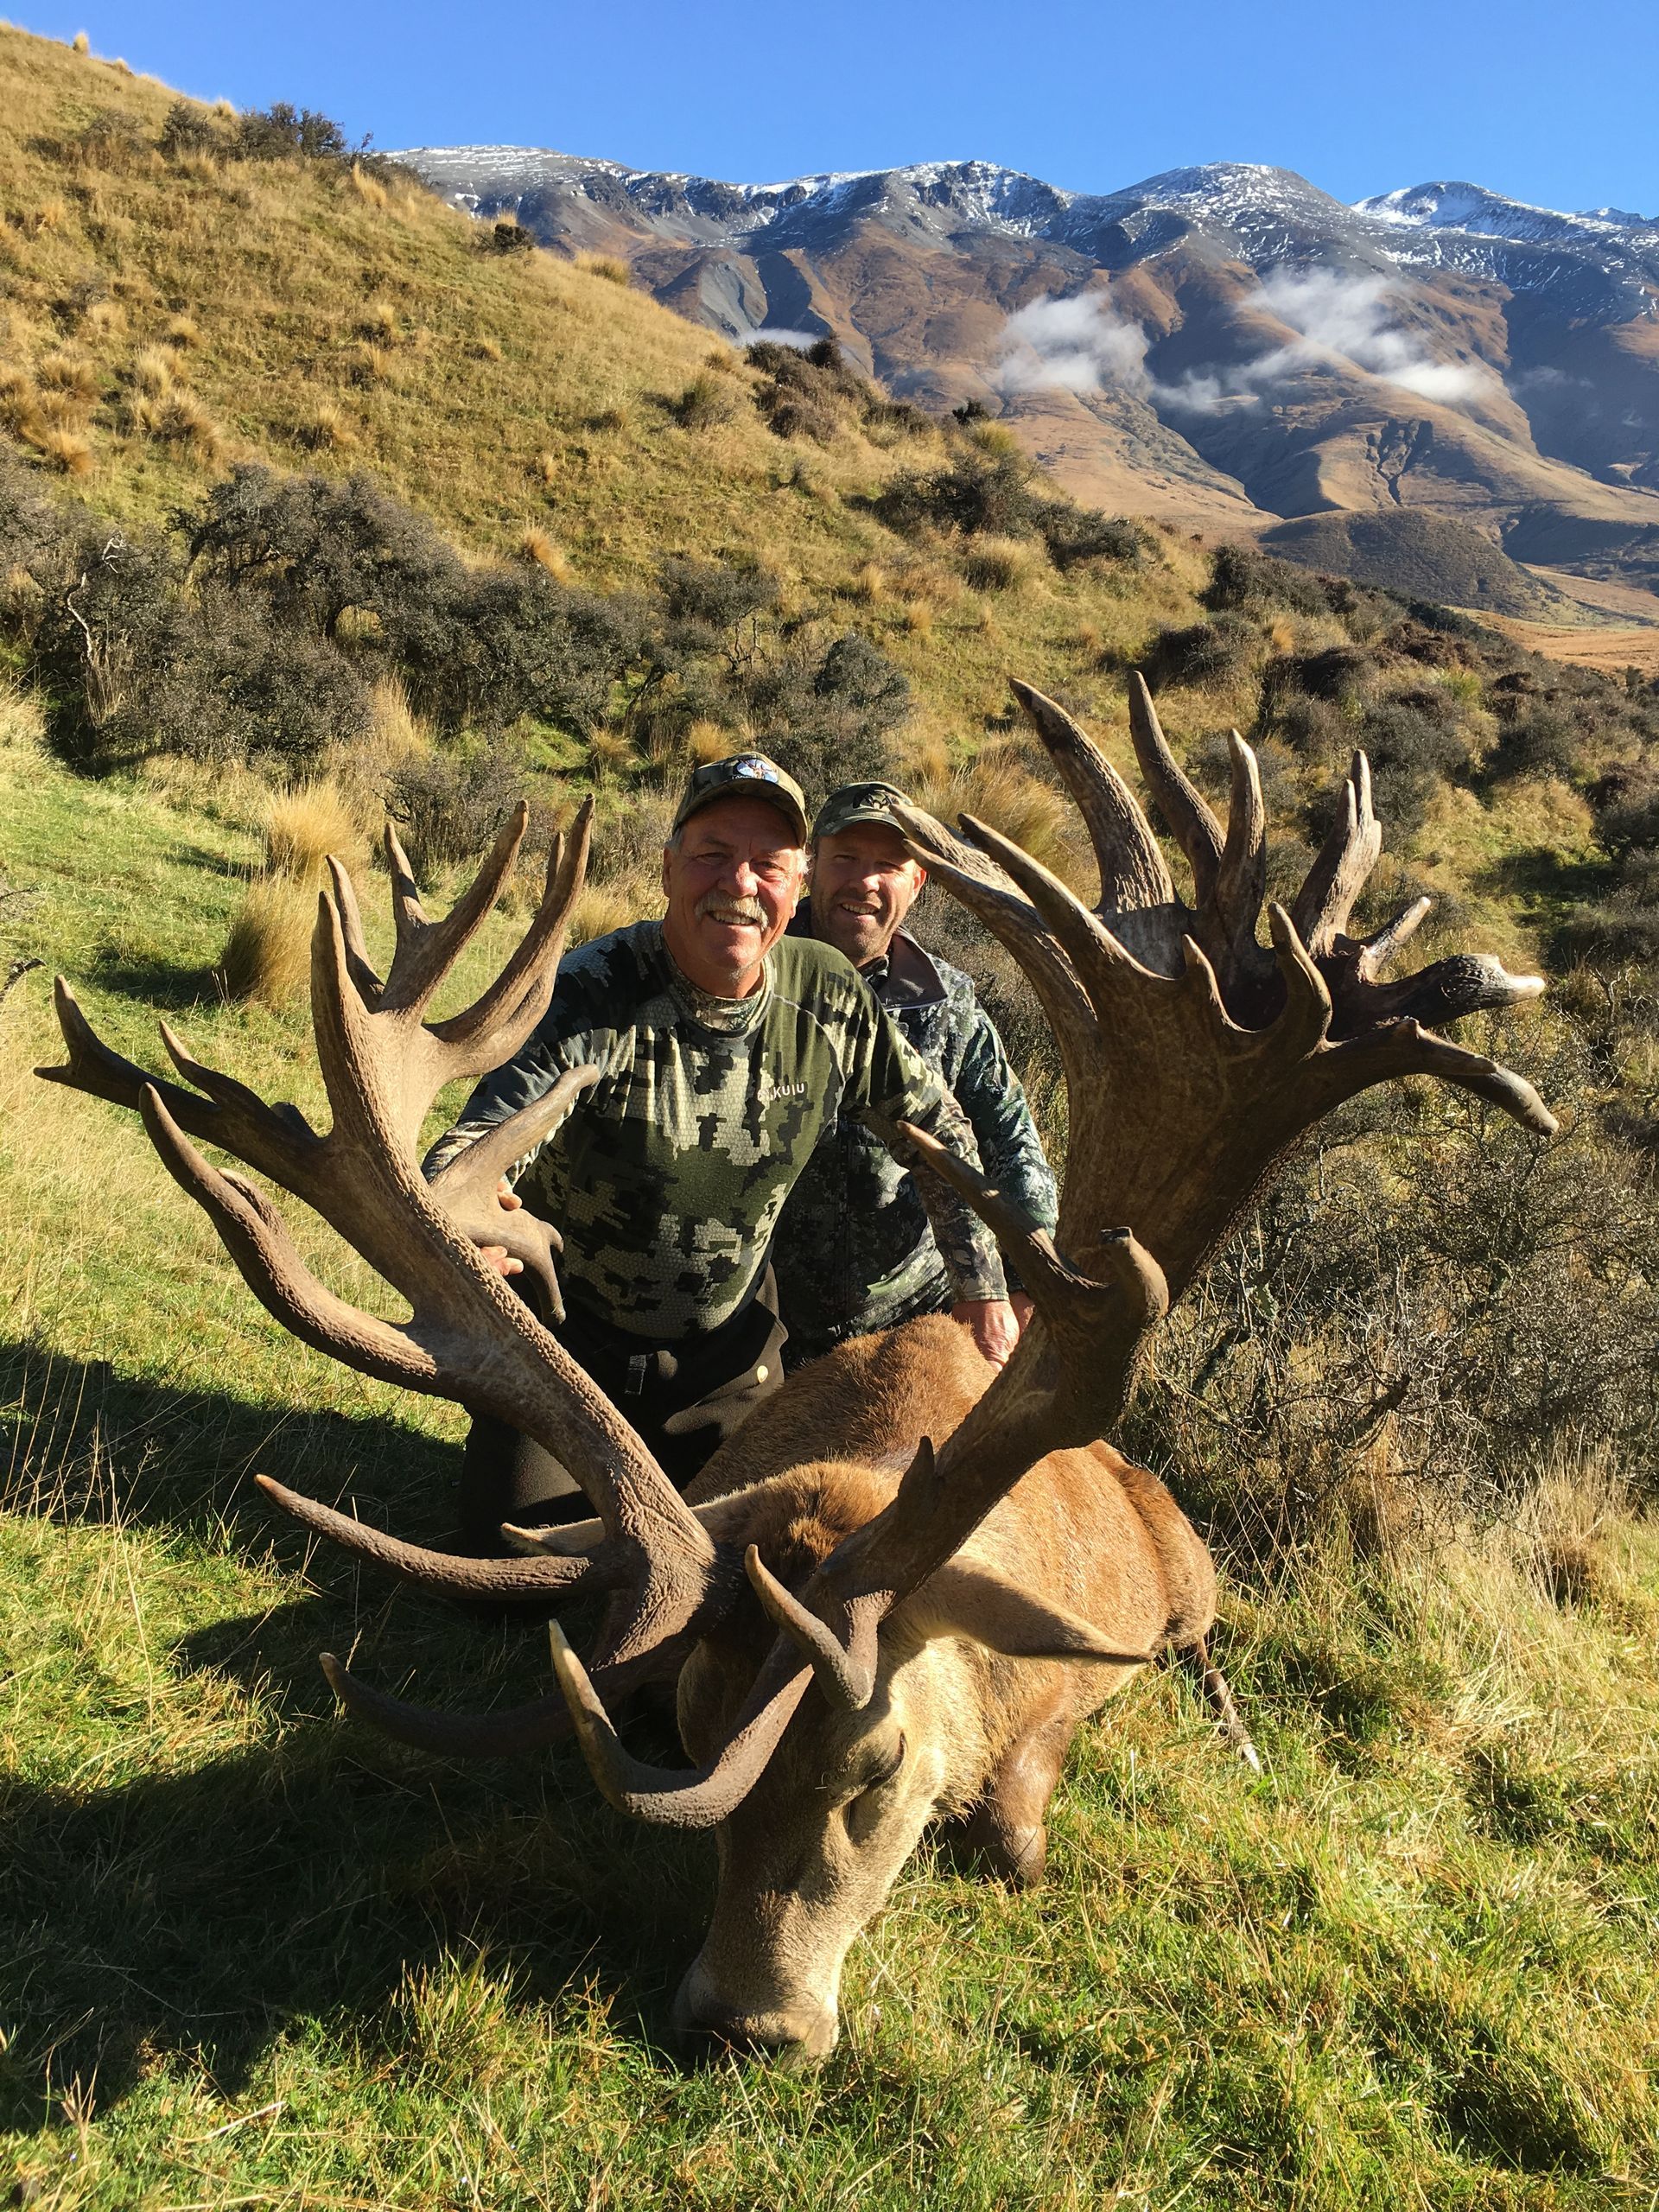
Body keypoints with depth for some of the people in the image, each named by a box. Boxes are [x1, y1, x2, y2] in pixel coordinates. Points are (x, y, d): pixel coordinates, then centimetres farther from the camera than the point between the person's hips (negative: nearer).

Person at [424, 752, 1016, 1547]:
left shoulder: (828, 997, -12)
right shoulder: (596, 995, -25)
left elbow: (935, 1126, 2)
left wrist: (982, 1288, 2)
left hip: (728, 1353, 3)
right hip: (569, 1333, -3)